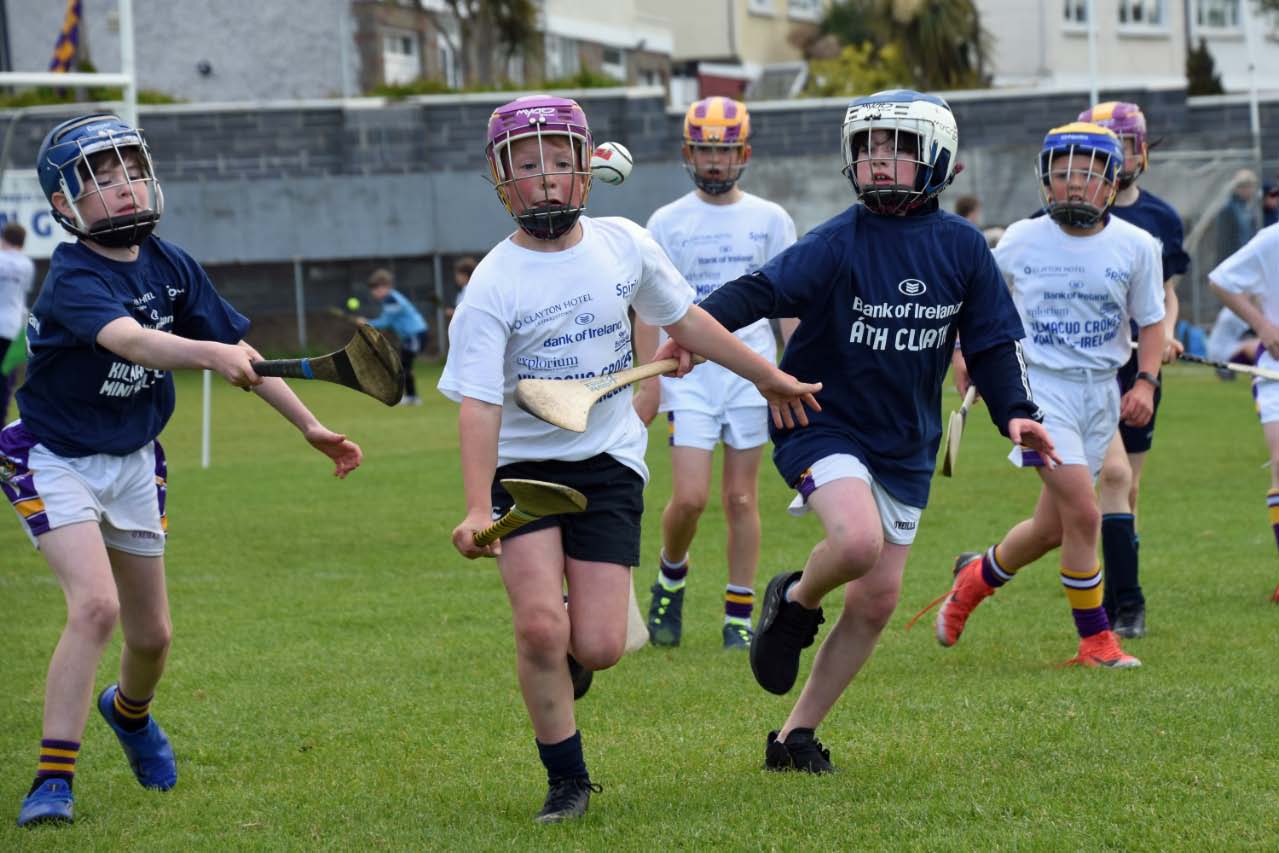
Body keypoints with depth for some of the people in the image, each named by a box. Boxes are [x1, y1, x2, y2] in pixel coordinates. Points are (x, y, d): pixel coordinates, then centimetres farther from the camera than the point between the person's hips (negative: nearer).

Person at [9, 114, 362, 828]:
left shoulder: (170, 266, -4)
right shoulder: (74, 280, -24)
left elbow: (241, 349, 3)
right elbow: (129, 340, -44)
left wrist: (311, 427, 0)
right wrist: (213, 353, -60)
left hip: (134, 461, 6)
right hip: (55, 460, -6)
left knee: (152, 635, 12)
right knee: (96, 605, -25)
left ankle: (130, 712, 48)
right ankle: (53, 780, -16)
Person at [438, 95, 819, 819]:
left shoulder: (624, 244, -1)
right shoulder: (492, 287, -13)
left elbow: (683, 319, 16)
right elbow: (479, 403, -19)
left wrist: (767, 376, 24)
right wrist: (478, 509, -30)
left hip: (609, 463, 2)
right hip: (524, 463, -2)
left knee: (597, 647, -9)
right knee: (541, 624, -19)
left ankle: (566, 657, 30)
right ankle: (568, 779, 2)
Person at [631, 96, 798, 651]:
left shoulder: (770, 220, 6)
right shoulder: (667, 224, 3)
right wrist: (648, 382, -3)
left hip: (751, 374, 1)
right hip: (688, 373, -1)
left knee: (741, 499, 2)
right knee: (689, 498, -10)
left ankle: (740, 617, 9)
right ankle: (671, 575, 20)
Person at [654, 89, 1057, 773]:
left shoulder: (962, 247, 0)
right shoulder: (840, 242, -13)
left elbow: (991, 341, 7)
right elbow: (762, 289, -25)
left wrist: (1014, 411, -9)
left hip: (906, 445, 5)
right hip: (824, 423, -5)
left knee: (876, 602, 5)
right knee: (858, 541, -31)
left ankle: (798, 735, 19)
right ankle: (795, 602, 4)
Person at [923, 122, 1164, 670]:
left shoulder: (1135, 246, 1)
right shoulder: (1021, 242, -1)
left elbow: (1151, 321, 8)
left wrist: (1146, 382, -6)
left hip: (1100, 392, 3)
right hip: (1039, 383, -3)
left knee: (1051, 528, 7)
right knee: (1082, 513, -17)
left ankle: (978, 576, 36)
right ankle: (1095, 640, -5)